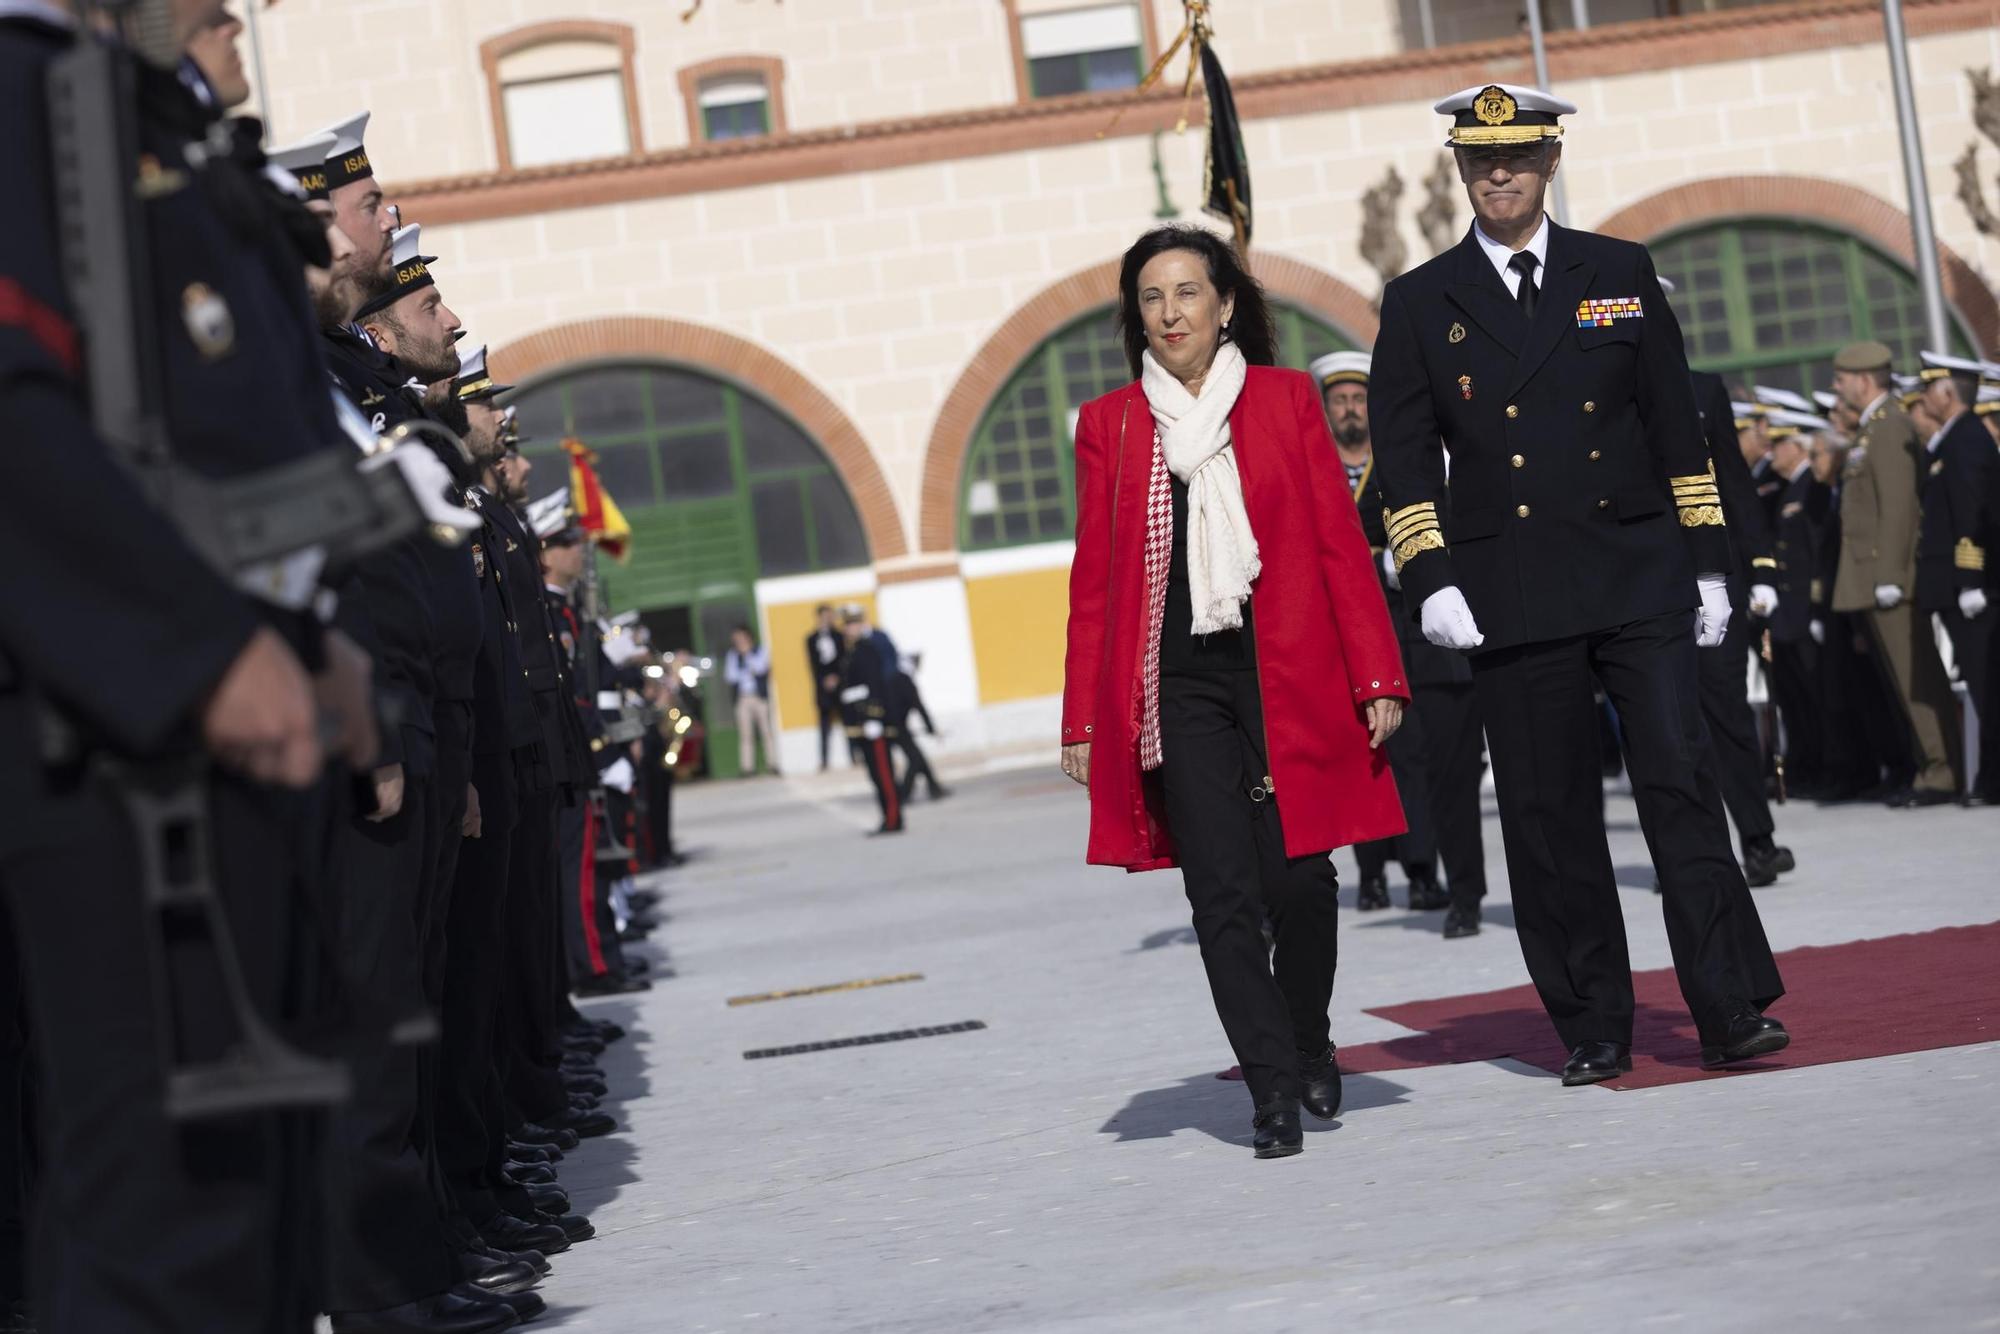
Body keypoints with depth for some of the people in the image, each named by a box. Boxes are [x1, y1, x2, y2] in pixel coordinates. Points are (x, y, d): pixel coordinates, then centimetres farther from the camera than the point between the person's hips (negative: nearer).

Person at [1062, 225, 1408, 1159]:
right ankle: (1274, 1090, 2)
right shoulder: (1109, 425, 9)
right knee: (1223, 892, -7)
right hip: (1177, 685, 0)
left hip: (1290, 674, 0)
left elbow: (1341, 543, 4)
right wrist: (1083, 721, 6)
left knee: (1300, 881, 0)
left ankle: (1310, 1047, 26)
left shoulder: (1285, 399, 7)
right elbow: (1093, 579, 9)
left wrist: (1377, 677, -2)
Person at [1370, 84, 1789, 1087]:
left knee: (1680, 787, -6)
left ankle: (1733, 1012, -1)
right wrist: (1431, 581, -6)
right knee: (1548, 817, 2)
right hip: (1514, 600, 0)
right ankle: (1593, 1030, 12)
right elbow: (1405, 461, 5)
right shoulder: (1419, 304, 7)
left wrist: (1707, 561, 6)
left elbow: (1676, 427, 11)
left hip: (1641, 582, 0)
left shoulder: (1620, 274, 10)